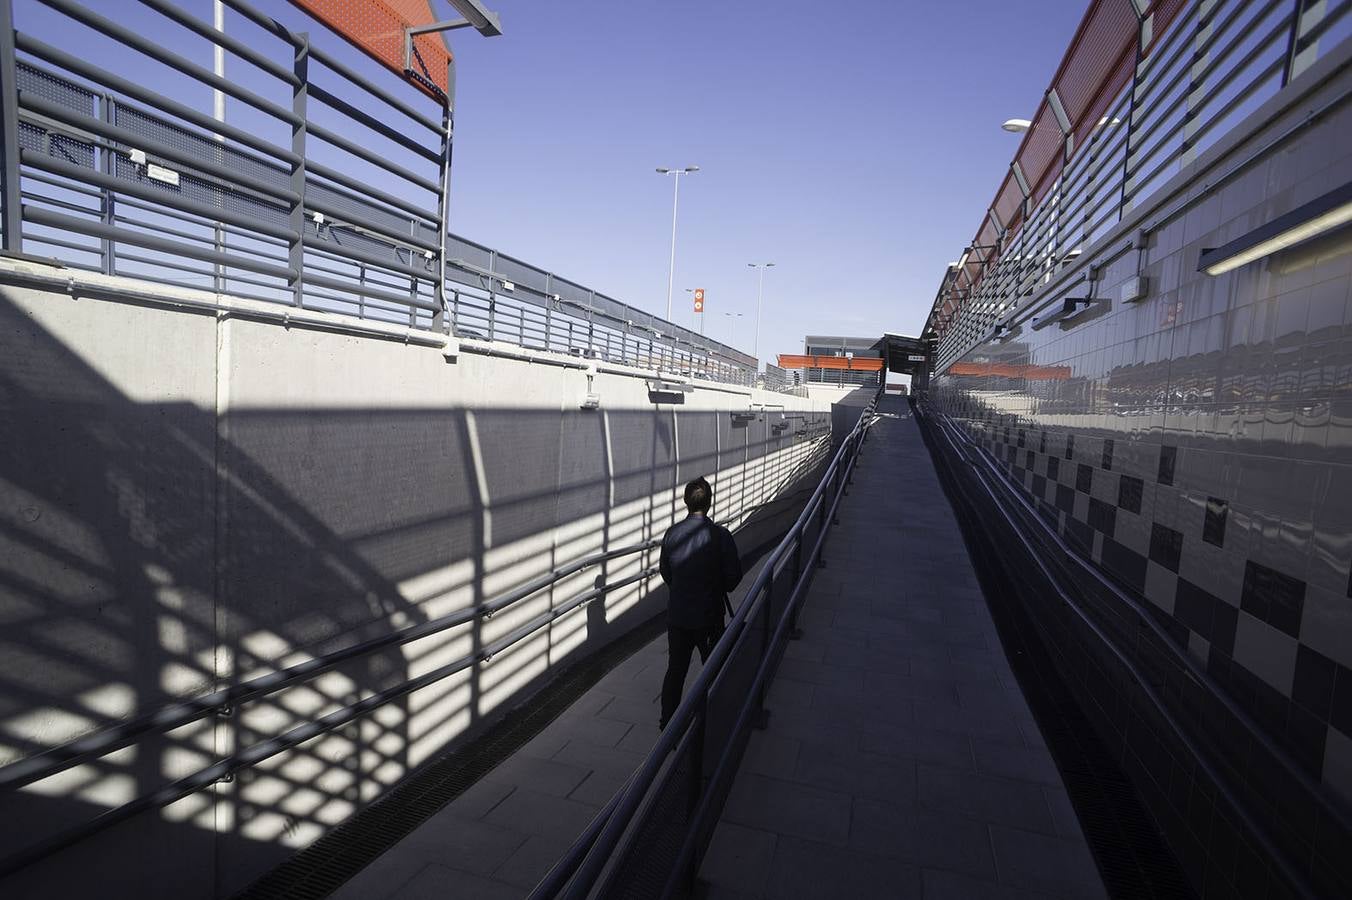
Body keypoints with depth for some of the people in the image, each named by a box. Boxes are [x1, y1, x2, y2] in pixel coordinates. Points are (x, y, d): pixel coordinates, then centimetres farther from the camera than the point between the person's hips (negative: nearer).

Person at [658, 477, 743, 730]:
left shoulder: (671, 533, -6)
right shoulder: (720, 535, -17)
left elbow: (665, 571, 6)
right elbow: (734, 576, -10)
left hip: (677, 615, 3)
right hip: (709, 616, -3)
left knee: (675, 670, 15)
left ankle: (667, 722, 23)